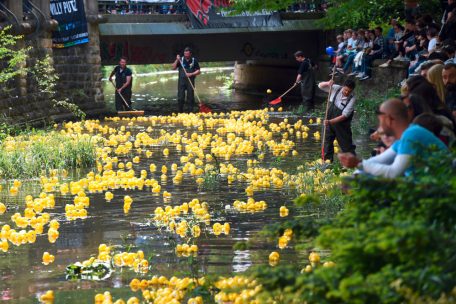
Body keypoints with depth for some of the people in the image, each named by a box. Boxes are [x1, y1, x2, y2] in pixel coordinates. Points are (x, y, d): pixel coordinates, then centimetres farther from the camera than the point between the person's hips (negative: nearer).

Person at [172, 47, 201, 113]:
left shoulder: (194, 60, 3)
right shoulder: (181, 60, 6)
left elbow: (198, 71, 4)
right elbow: (174, 68, 1)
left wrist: (191, 74, -11)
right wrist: (177, 60, -10)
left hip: (190, 81, -1)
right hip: (181, 80, 1)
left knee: (190, 98, 0)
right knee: (180, 98, -3)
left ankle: (190, 112, 6)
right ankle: (180, 112, 5)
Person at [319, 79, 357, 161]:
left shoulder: (352, 99, -23)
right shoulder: (336, 89, -11)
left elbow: (344, 116, -26)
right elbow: (320, 86, -4)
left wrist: (330, 121, -32)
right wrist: (328, 84, -26)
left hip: (342, 125, -4)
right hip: (329, 121, 4)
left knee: (347, 145, 3)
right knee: (327, 142, 9)